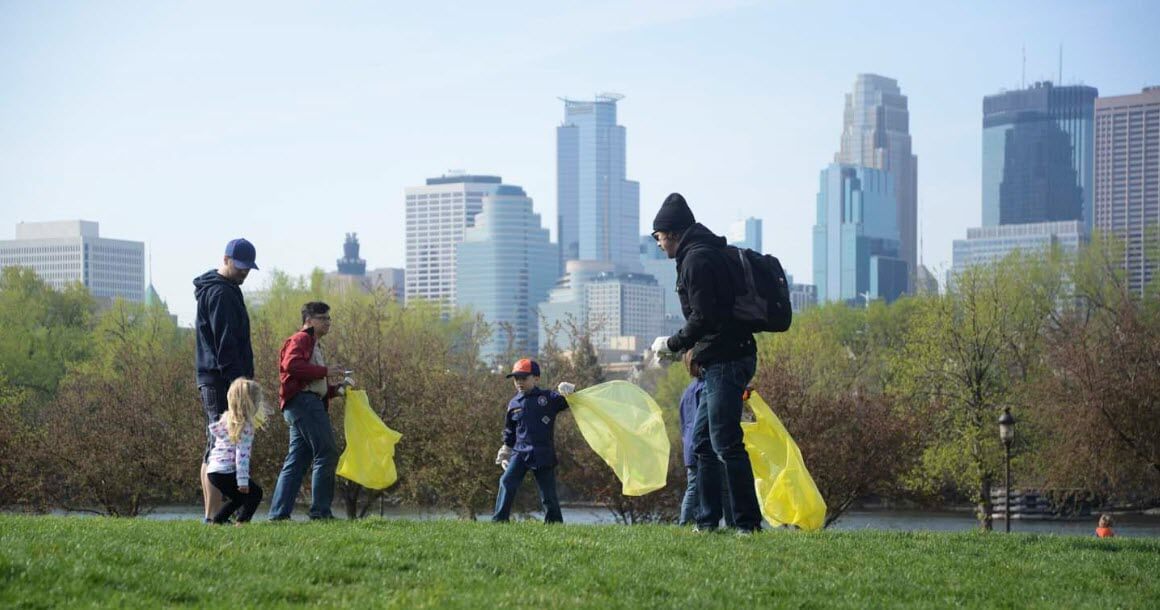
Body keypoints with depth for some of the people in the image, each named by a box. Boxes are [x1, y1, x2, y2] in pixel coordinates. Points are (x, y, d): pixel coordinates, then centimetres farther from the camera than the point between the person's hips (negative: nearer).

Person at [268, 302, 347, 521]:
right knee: (327, 454, -13)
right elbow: (291, 365, -21)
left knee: (296, 461, 7)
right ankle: (320, 510, -14)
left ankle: (279, 512, 5)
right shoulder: (300, 339, -1)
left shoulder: (313, 345, 31)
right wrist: (325, 371, -18)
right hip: (304, 400, -11)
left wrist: (336, 389, 13)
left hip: (310, 404, 11)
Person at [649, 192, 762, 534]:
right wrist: (693, 349, 19)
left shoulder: (697, 259, -12)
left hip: (725, 361, -11)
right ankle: (707, 521, 16)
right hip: (720, 361, 11)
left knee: (726, 443, -11)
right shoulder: (707, 253, 20)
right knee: (702, 443, 14)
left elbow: (704, 318, -19)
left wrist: (673, 344, -7)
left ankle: (748, 523, -10)